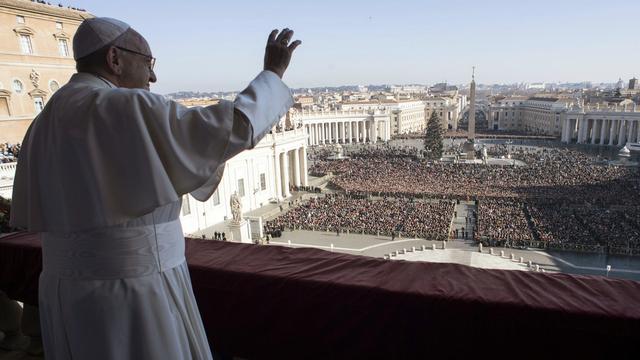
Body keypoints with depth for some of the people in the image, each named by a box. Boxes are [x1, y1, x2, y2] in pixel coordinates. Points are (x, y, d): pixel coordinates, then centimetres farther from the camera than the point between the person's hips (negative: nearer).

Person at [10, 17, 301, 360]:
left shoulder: (45, 124, 8)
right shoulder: (128, 109, -17)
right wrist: (272, 74, -3)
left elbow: (30, 213, 12)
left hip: (74, 292, 8)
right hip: (133, 294, -8)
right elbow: (235, 126, -20)